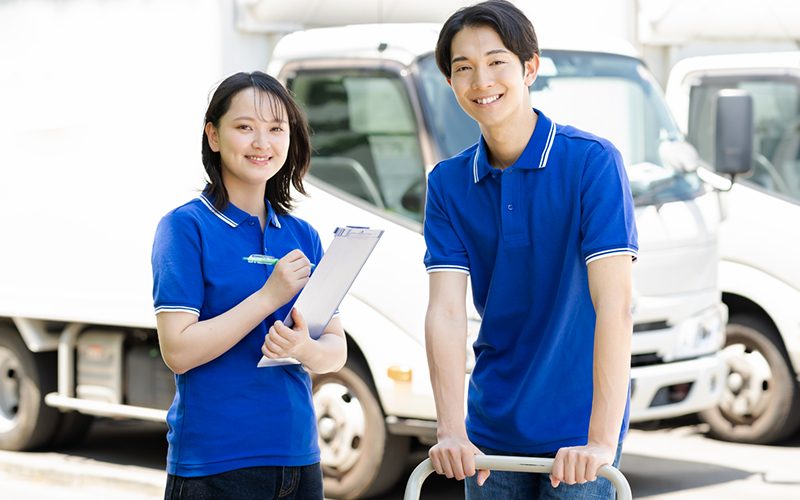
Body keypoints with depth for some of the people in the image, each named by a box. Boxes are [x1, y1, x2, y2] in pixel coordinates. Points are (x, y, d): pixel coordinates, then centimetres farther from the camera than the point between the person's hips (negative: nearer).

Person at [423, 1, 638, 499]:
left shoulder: (592, 161, -12)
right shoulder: (448, 183, 1)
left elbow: (614, 304, -20)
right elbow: (446, 309, -8)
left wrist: (602, 441, -28)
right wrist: (451, 432, -20)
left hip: (578, 426, -4)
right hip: (492, 428, 4)